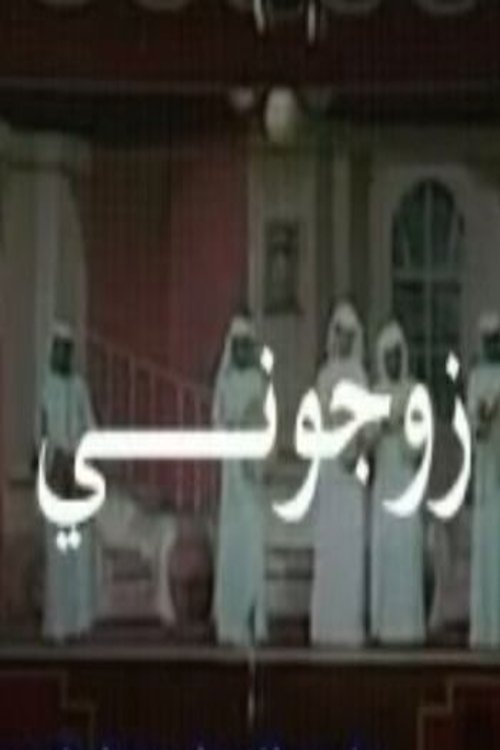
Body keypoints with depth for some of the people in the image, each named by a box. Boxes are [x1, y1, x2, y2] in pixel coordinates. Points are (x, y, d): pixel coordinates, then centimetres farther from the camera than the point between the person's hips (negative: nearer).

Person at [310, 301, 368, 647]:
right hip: (327, 458, 4)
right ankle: (326, 625, 5)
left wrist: (357, 451, -23)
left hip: (350, 462, -4)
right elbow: (318, 422, 12)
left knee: (351, 540, -6)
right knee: (326, 541, 2)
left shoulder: (359, 375, 2)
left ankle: (350, 623, -4)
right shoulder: (325, 376, 14)